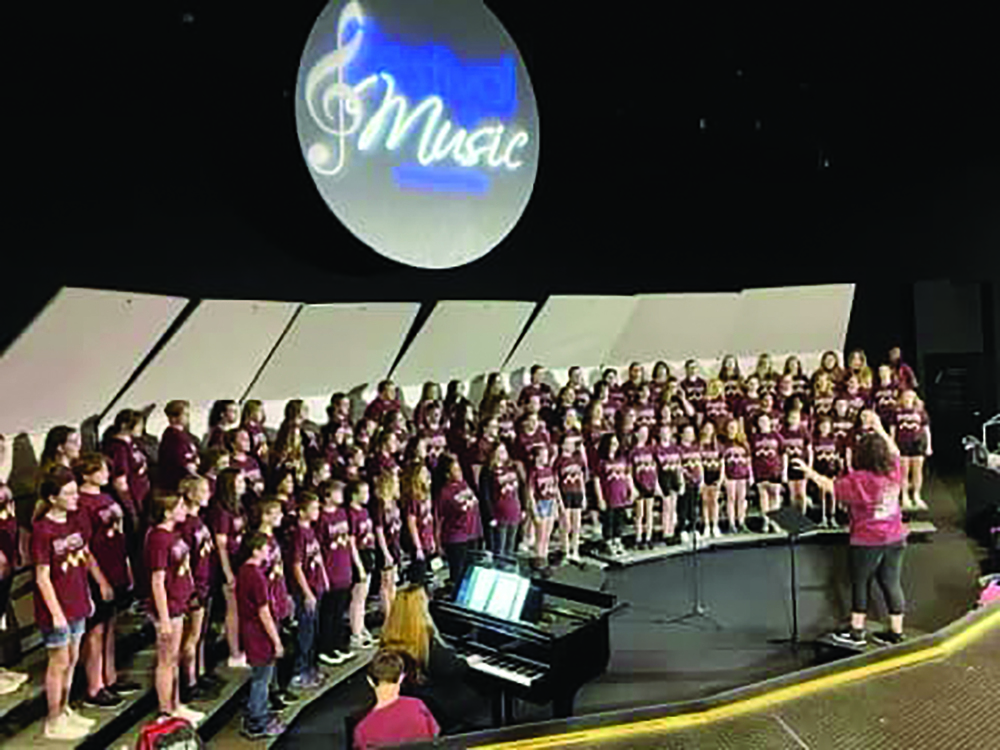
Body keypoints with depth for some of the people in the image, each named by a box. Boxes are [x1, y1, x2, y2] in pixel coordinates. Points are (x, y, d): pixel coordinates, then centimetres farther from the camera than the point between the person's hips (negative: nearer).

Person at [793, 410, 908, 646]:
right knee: (891, 583, 12)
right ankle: (896, 632, 21)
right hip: (894, 538, 6)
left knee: (860, 583, 8)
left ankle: (857, 631, 17)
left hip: (867, 540, -6)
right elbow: (895, 452, 16)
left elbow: (830, 486, -14)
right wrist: (879, 428, 19)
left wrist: (810, 472, -3)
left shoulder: (858, 480, -21)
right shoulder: (894, 472, -3)